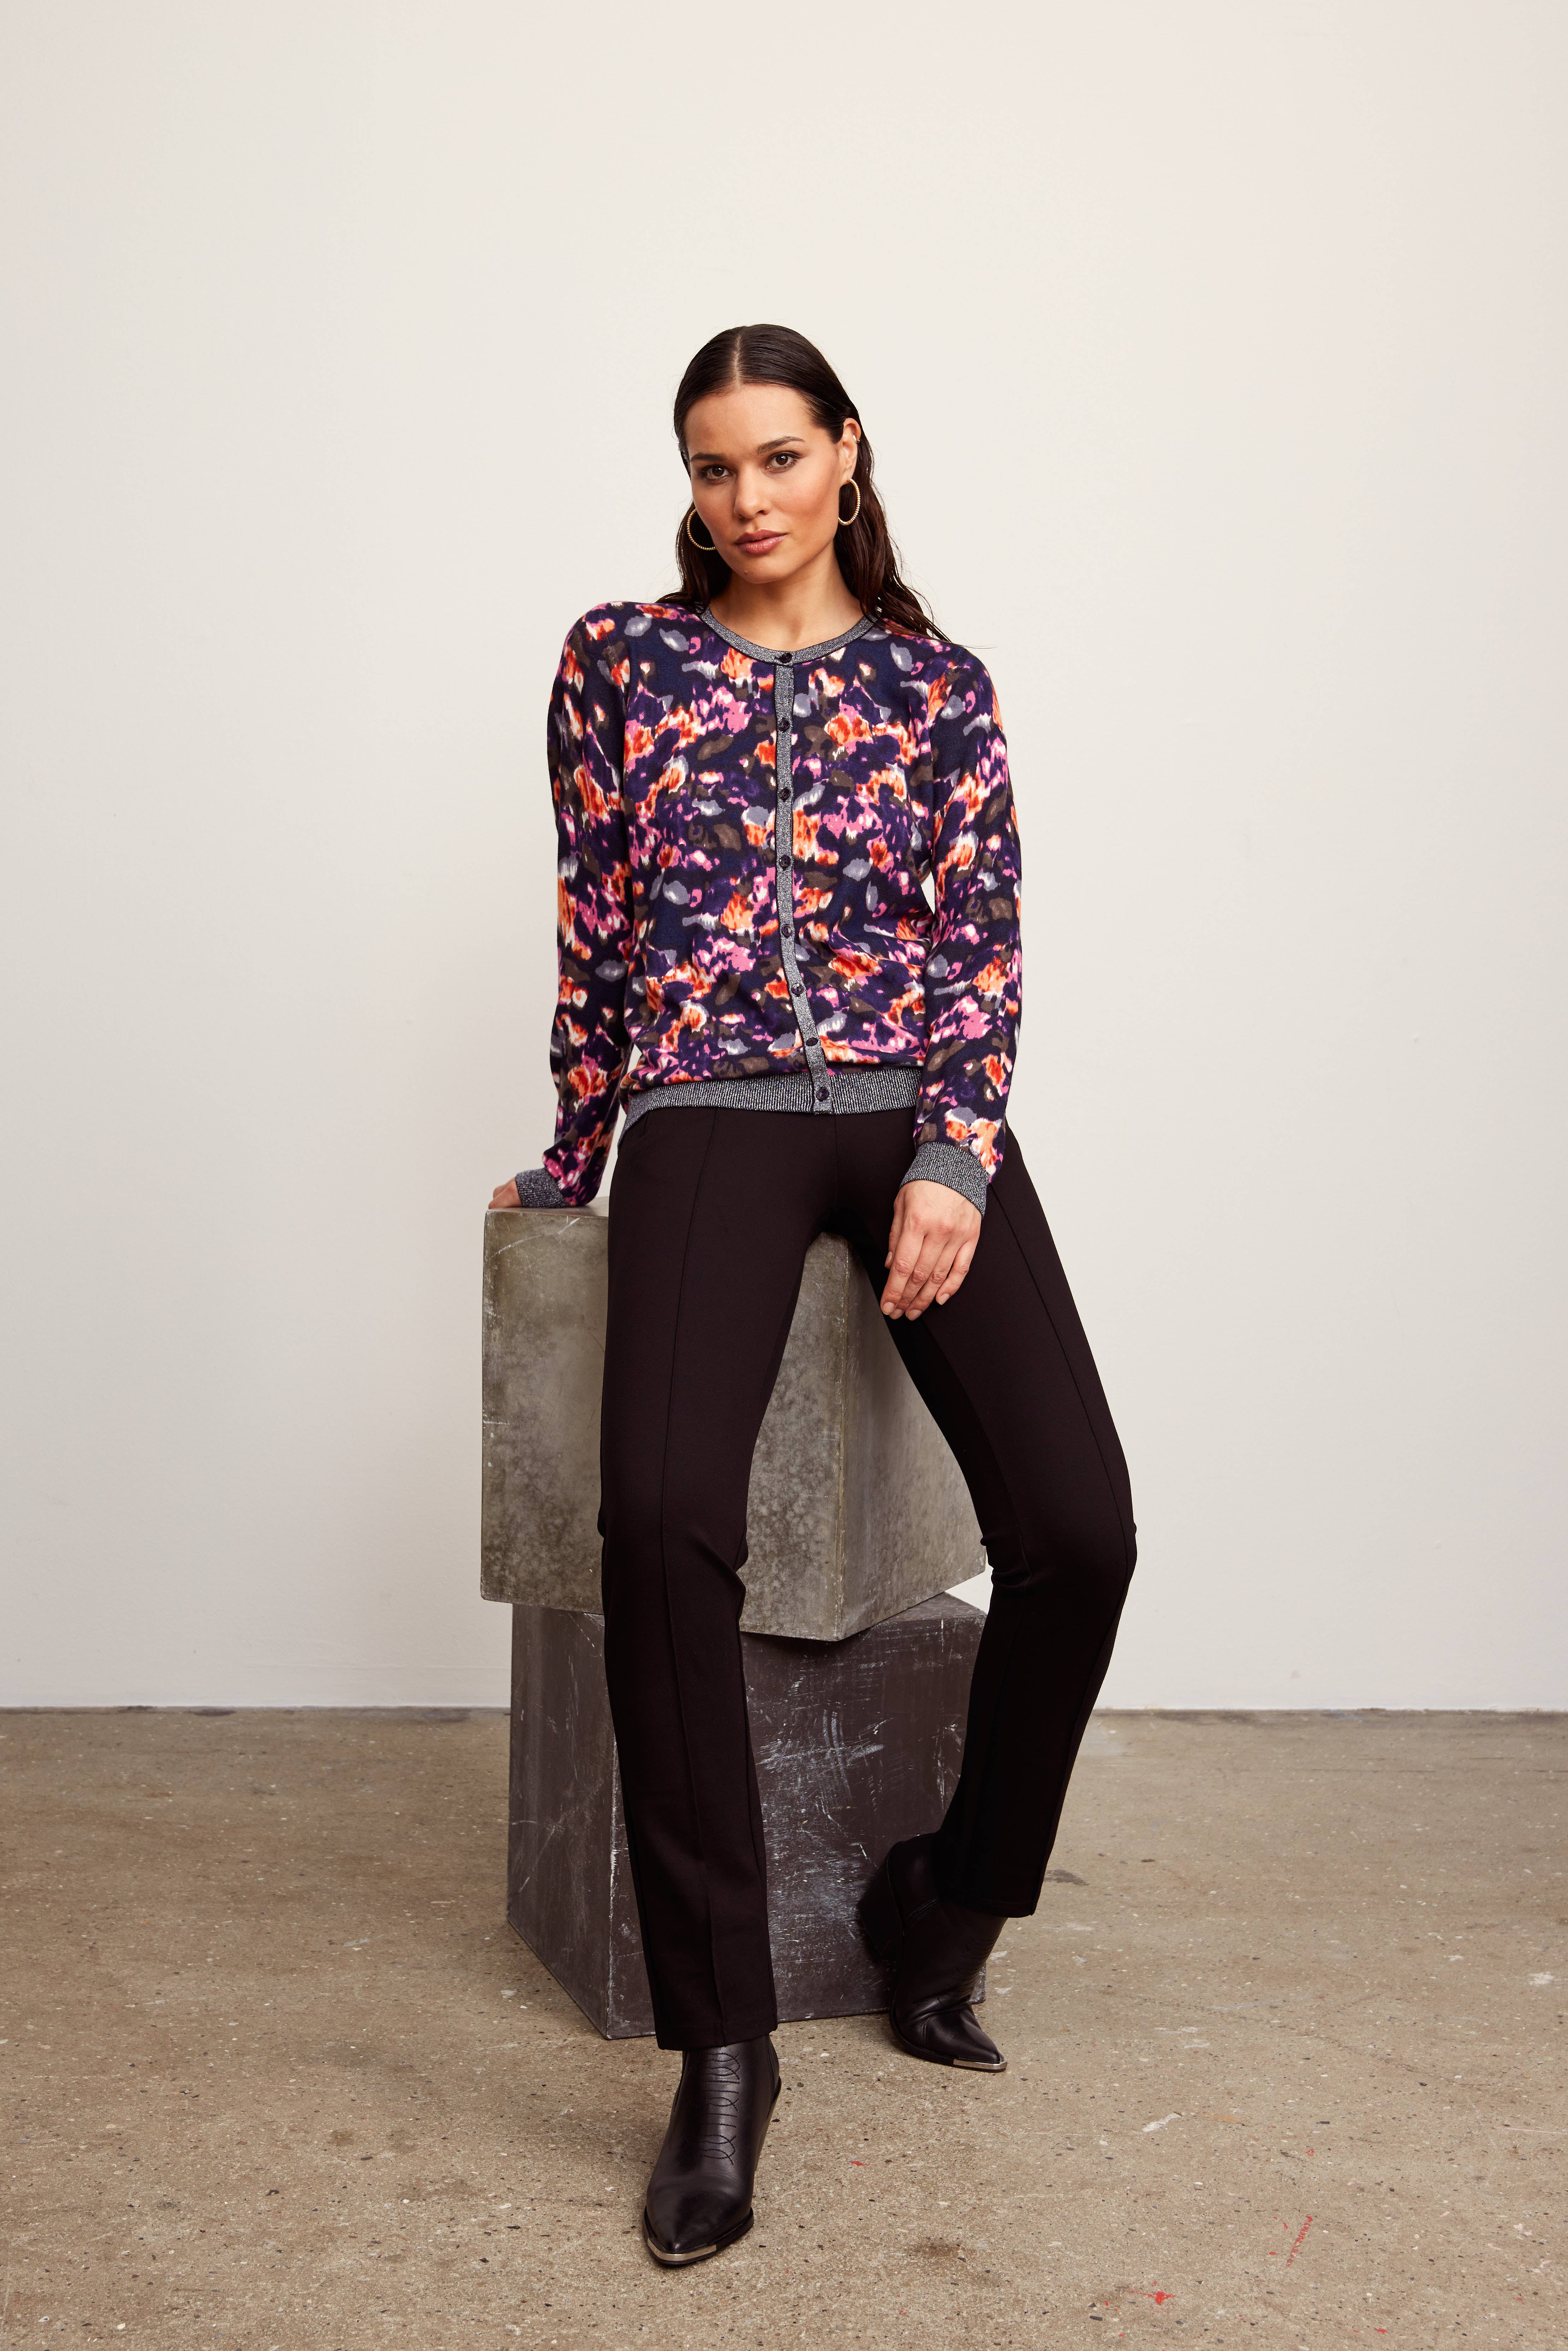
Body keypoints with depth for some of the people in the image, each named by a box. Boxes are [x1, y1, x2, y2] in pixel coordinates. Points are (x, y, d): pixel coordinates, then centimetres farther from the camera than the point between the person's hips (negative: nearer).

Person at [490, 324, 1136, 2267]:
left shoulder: (939, 685, 13)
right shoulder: (620, 660, 13)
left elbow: (982, 937, 5)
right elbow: (594, 926, 14)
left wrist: (954, 1160, -9)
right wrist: (571, 1159, 15)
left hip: (917, 1115, 1)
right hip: (711, 1117, -1)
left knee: (1077, 1528, -17)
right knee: (660, 1508, -28)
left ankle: (948, 1908, 10)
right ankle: (721, 2038, -17)